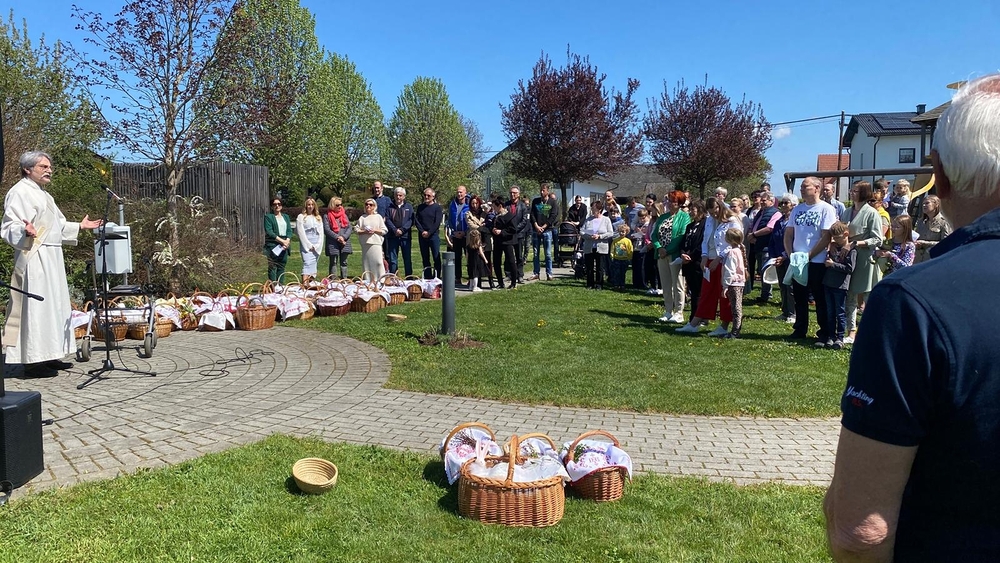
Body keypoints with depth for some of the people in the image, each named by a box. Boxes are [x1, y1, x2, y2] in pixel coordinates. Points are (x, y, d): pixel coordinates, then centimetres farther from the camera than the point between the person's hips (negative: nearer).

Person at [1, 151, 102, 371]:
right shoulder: (19, 192, -8)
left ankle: (48, 355, 15)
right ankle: (32, 358, -6)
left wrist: (80, 226, 22)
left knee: (54, 306, 9)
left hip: (51, 258, 10)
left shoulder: (43, 194, 21)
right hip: (34, 258, -10)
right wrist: (26, 231, -35)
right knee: (35, 305, -10)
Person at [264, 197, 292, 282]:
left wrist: (287, 241, -9)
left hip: (284, 246, 5)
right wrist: (282, 241, -14)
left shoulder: (286, 217, 18)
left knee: (281, 267, 5)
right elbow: (269, 232, -9)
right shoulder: (268, 217, 2)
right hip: (273, 246, -5)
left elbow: (289, 230, 11)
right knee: (272, 267, -6)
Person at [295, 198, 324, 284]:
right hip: (306, 245, -4)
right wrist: (309, 245, -9)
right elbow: (301, 233, -4)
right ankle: (304, 284, -30)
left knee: (313, 265, 3)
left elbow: (321, 233, 12)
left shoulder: (318, 218, 17)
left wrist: (317, 245, 0)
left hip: (317, 247, 5)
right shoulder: (301, 217, 3)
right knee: (307, 263, -20)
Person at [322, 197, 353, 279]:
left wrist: (343, 237, -10)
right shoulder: (327, 216, 1)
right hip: (333, 243, -3)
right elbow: (326, 229, -8)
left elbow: (350, 228, 5)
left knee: (344, 263, 6)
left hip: (345, 242, 3)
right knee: (333, 263, 1)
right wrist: (337, 237, -15)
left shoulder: (344, 214, 13)